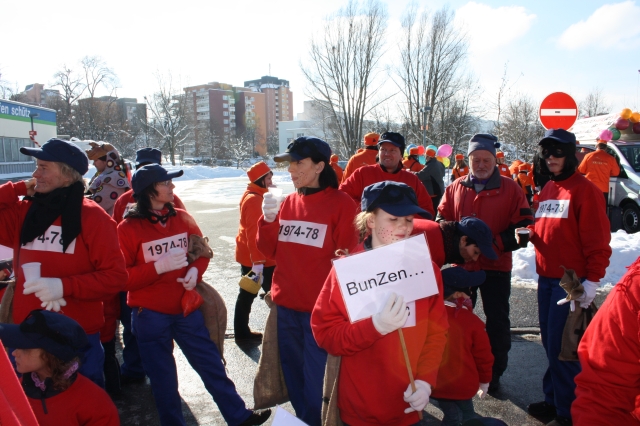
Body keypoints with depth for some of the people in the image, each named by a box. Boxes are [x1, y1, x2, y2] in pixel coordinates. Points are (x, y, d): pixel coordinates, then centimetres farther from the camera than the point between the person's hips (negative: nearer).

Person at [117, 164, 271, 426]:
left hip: (185, 307, 3)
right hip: (150, 315, -3)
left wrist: (195, 271, -11)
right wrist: (159, 267, -25)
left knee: (211, 363, 12)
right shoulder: (128, 228, -11)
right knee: (163, 377, 13)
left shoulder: (181, 218, -1)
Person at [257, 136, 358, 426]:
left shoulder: (341, 204, -10)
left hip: (320, 307, -5)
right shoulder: (288, 203, 5)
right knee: (292, 370, 20)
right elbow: (270, 251, 7)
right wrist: (268, 220, -8)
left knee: (315, 378, 7)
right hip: (285, 304, 6)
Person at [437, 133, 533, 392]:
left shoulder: (510, 189, -3)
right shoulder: (455, 188, 4)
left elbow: (524, 226, -6)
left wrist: (495, 242, -19)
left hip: (496, 266, -2)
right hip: (462, 264, 3)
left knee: (497, 321, 8)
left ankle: (494, 373, 24)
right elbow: (442, 219, 8)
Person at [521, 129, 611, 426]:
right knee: (549, 342, 14)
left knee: (560, 346, -4)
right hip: (546, 278, 7)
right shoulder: (547, 190, 13)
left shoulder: (584, 189, -9)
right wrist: (530, 233, 0)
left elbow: (597, 240, -13)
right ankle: (553, 398, 29)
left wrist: (592, 280, -16)